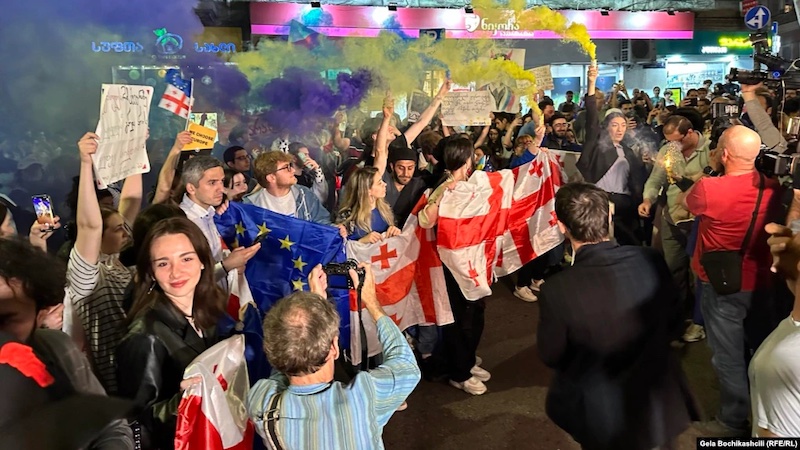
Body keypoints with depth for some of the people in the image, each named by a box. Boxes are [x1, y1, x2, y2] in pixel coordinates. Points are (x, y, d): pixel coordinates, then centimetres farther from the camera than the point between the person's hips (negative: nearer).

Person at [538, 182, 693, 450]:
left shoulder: (557, 290, -30)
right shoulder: (652, 262, -18)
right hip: (660, 405, 3)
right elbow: (673, 327, 0)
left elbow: (550, 356, -11)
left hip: (603, 419, -3)